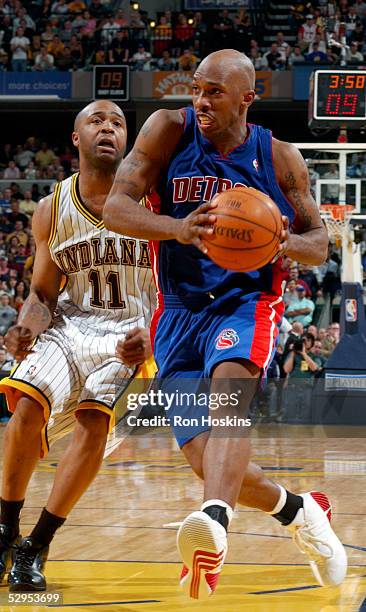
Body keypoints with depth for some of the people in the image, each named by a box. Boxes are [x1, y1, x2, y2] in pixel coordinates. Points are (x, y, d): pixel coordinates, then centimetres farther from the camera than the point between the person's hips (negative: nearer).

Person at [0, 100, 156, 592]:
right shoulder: (53, 210, 0)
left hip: (127, 333, -2)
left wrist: (152, 337, -21)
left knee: (94, 423, -24)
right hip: (69, 323, 2)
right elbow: (43, 293, 7)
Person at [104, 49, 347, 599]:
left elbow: (319, 243, 9)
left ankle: (215, 520, -57)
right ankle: (298, 510, 26)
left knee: (228, 382, -35)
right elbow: (116, 207, -11)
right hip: (179, 311, 2)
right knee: (207, 463, -4)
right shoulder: (169, 130, -2)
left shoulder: (279, 158, 0)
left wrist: (289, 244, -17)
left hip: (247, 302, -2)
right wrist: (177, 229, -31)